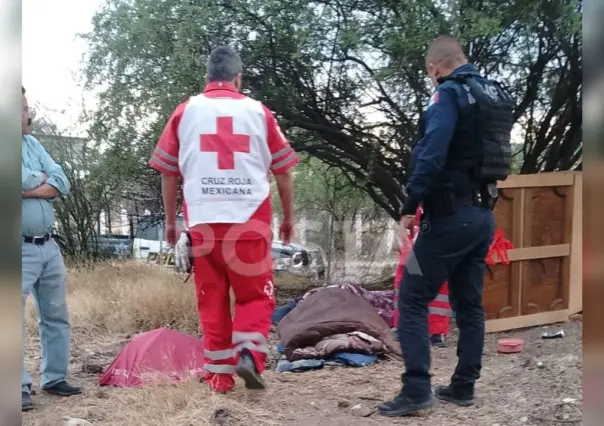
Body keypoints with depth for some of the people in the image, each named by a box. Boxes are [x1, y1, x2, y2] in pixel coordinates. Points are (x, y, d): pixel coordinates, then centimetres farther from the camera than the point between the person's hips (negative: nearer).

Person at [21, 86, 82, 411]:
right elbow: (25, 181, -25)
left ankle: (54, 378, 24)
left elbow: (63, 184, 3)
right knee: (14, 321, -3)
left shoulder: (33, 143, 12)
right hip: (20, 250, -7)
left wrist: (30, 190, -13)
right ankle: (20, 387, 6)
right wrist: (42, 177, -4)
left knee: (56, 316, 13)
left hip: (48, 247, 7)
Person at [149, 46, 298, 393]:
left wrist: (170, 220, 16)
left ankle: (219, 374, 14)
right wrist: (288, 217, 17)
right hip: (250, 218, -1)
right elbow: (283, 170, 7)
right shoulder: (259, 112, 5)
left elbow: (168, 171, 8)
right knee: (256, 294, 11)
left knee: (212, 299, 10)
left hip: (203, 220, 1)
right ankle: (249, 353, -8)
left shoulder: (185, 111, 7)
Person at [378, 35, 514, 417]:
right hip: (484, 214, 8)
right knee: (469, 302, 14)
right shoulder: (499, 96, 14)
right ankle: (464, 386, 22)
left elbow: (431, 154, -22)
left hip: (451, 215, -8)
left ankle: (417, 390, -4)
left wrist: (410, 206, -16)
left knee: (413, 299, -2)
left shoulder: (451, 93, -12)